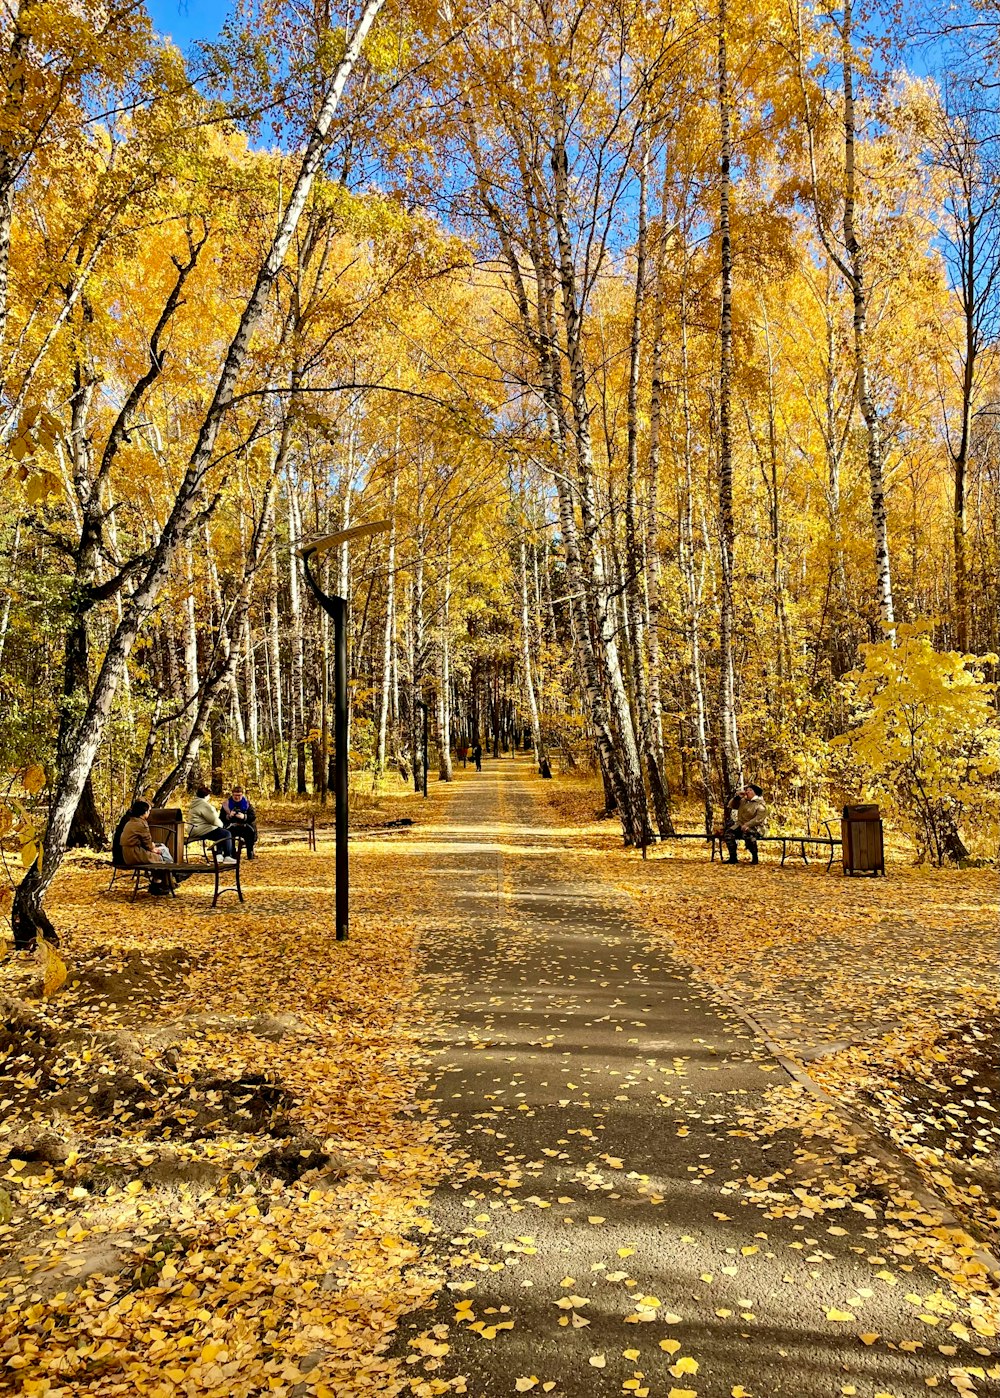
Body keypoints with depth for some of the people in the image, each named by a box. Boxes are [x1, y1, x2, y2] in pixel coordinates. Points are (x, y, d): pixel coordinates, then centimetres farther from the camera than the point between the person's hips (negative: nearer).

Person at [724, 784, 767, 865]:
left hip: (755, 828, -6)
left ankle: (755, 858, -20)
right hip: (741, 825, 6)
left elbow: (759, 819, -17)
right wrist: (737, 797, 1)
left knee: (747, 834, -39)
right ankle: (733, 857, -14)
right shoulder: (743, 801, 15)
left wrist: (747, 825, -27)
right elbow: (731, 806, 16)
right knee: (729, 833, -21)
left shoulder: (760, 804, -5)